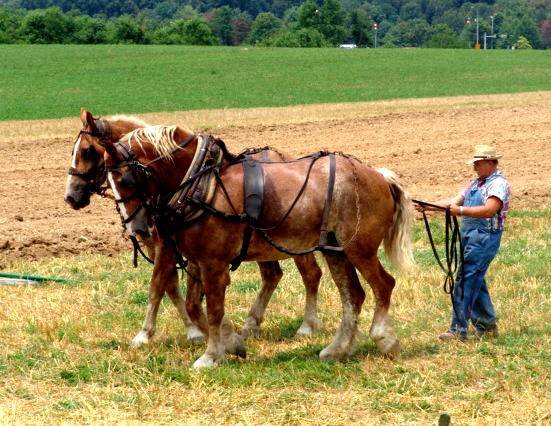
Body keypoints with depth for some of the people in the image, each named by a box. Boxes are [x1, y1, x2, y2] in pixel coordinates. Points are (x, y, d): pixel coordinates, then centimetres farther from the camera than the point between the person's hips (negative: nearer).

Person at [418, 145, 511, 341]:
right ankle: (487, 326, 22)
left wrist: (461, 210, -27)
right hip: (469, 237, 9)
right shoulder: (476, 183, 19)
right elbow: (455, 201, 16)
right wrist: (429, 206, 4)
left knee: (466, 283, -11)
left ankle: (458, 330, -10)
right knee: (476, 282, 13)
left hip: (484, 238, -9)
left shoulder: (499, 184, -10)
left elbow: (489, 210, -24)